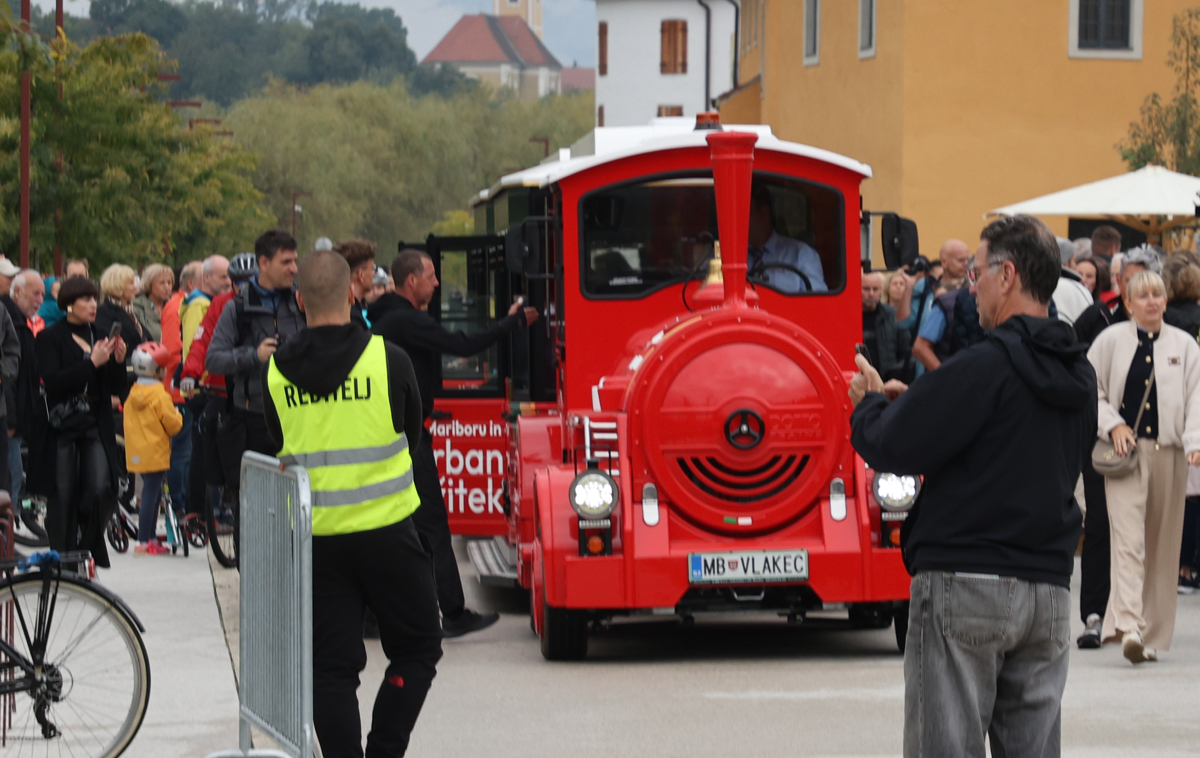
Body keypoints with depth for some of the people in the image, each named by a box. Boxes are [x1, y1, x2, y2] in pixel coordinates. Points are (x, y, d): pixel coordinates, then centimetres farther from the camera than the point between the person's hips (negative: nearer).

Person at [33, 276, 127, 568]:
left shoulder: (100, 337, 12)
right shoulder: (50, 338, -1)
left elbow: (117, 388, 10)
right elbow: (53, 381, -16)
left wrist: (118, 361, -8)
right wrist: (92, 363, -19)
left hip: (96, 429, 3)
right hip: (62, 428, -3)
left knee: (101, 490, -12)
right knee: (62, 498, -2)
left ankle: (90, 549, 5)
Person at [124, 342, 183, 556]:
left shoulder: (133, 394, 7)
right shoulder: (160, 396, -15)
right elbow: (173, 425, -12)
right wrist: (178, 416, 10)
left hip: (137, 454, 8)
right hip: (155, 453, -8)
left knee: (152, 493, 18)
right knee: (150, 495, -5)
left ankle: (152, 538, 24)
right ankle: (143, 542, -6)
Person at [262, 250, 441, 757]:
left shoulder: (275, 371, -1)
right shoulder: (387, 360, -7)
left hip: (314, 539, 2)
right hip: (384, 529, -2)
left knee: (330, 667, 6)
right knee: (416, 650, 11)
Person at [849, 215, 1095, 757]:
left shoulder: (986, 366, -15)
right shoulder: (1079, 376, 11)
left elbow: (893, 448, -15)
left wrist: (871, 403, 8)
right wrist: (912, 402, 17)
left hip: (965, 581, -7)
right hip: (1050, 588, 7)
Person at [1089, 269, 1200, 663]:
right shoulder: (1111, 341, 5)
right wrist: (1113, 425, -4)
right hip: (1125, 450, -2)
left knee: (1162, 544, 6)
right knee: (1128, 539, -16)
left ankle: (1152, 632, 15)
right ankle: (1128, 626, -27)